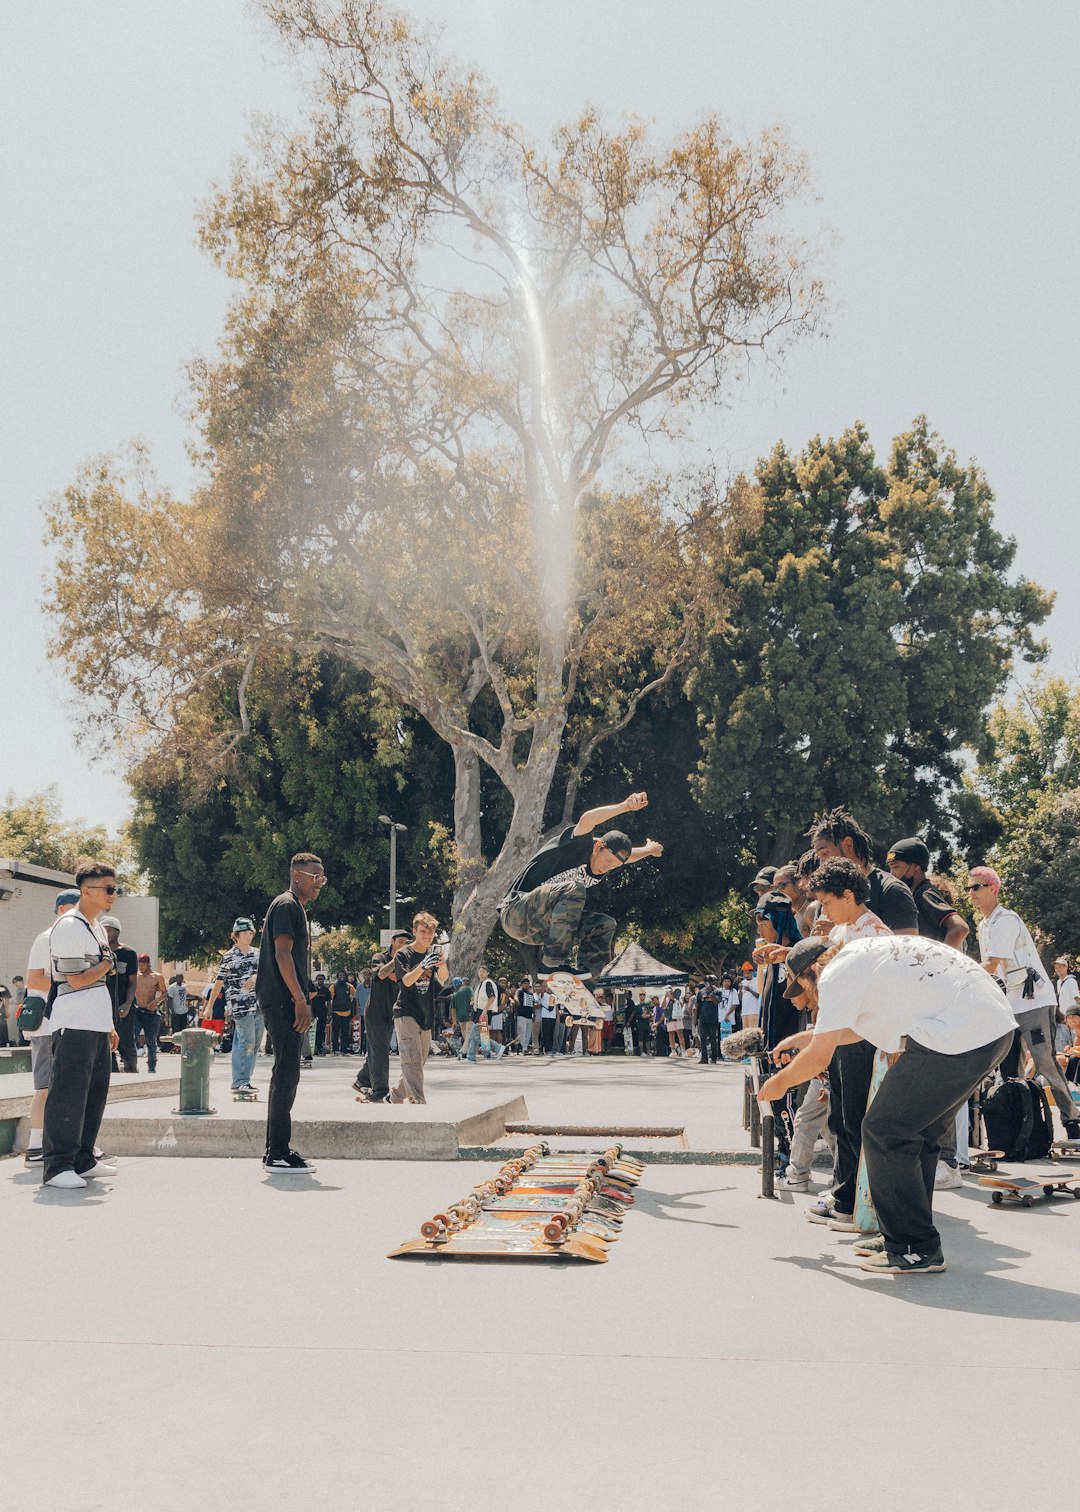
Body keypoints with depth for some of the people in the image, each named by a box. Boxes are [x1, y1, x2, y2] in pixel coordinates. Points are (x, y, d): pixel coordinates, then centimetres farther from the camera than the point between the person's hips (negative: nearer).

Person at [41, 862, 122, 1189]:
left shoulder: (96, 927, 18)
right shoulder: (68, 927, -13)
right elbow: (77, 980, -17)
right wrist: (108, 965, 0)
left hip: (97, 1025, 9)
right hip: (74, 1025, -9)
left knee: (95, 1092, 11)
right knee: (68, 1093, -8)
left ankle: (82, 1160, 20)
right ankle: (57, 1166, -6)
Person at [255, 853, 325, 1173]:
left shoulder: (297, 908, 22)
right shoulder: (287, 905, -9)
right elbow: (282, 954, -18)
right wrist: (300, 1001, -21)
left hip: (288, 1004, 11)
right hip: (283, 1001, -11)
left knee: (286, 1075, 11)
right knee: (286, 1074, -10)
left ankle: (276, 1151, 16)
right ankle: (278, 1154, -8)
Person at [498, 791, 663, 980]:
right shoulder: (579, 846, -12)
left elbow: (627, 856, 36)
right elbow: (586, 820, -35)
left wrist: (647, 850, 24)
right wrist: (625, 806, -42)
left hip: (542, 930, 9)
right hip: (516, 914, -9)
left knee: (605, 925, 2)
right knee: (574, 890, -32)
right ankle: (553, 963, -31)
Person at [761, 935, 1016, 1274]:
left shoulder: (835, 975, -4)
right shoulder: (865, 954, 24)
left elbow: (818, 1059, 0)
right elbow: (861, 1027, 39)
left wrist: (780, 1082, 17)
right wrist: (807, 1036, 45)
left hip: (959, 1038, -10)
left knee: (883, 1132, -1)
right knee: (917, 1133, 19)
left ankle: (916, 1250, 4)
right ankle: (902, 1237, 27)